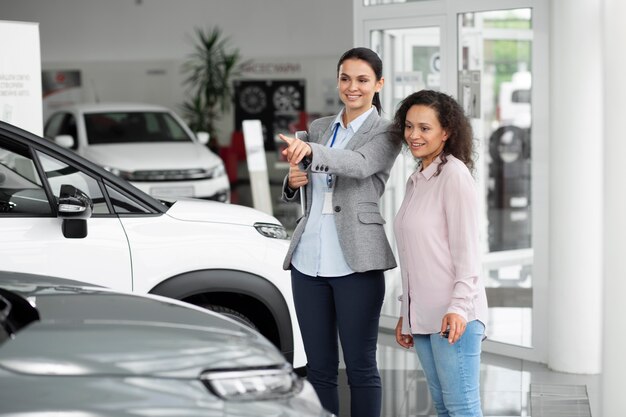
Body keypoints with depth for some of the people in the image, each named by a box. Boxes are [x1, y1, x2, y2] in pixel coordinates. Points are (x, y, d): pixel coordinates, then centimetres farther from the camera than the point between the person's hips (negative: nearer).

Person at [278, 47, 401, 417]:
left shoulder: (386, 132, -1)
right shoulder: (319, 128, 15)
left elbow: (360, 164, -23)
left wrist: (310, 151, -40)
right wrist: (293, 182, -2)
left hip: (355, 261, -5)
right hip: (309, 257, 5)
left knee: (361, 365, 0)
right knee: (319, 366, 9)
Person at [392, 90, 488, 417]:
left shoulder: (454, 174, -7)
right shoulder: (415, 181, 18)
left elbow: (466, 246, -13)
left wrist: (458, 307, -20)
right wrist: (406, 313, 20)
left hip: (452, 315, -8)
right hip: (422, 316, 8)